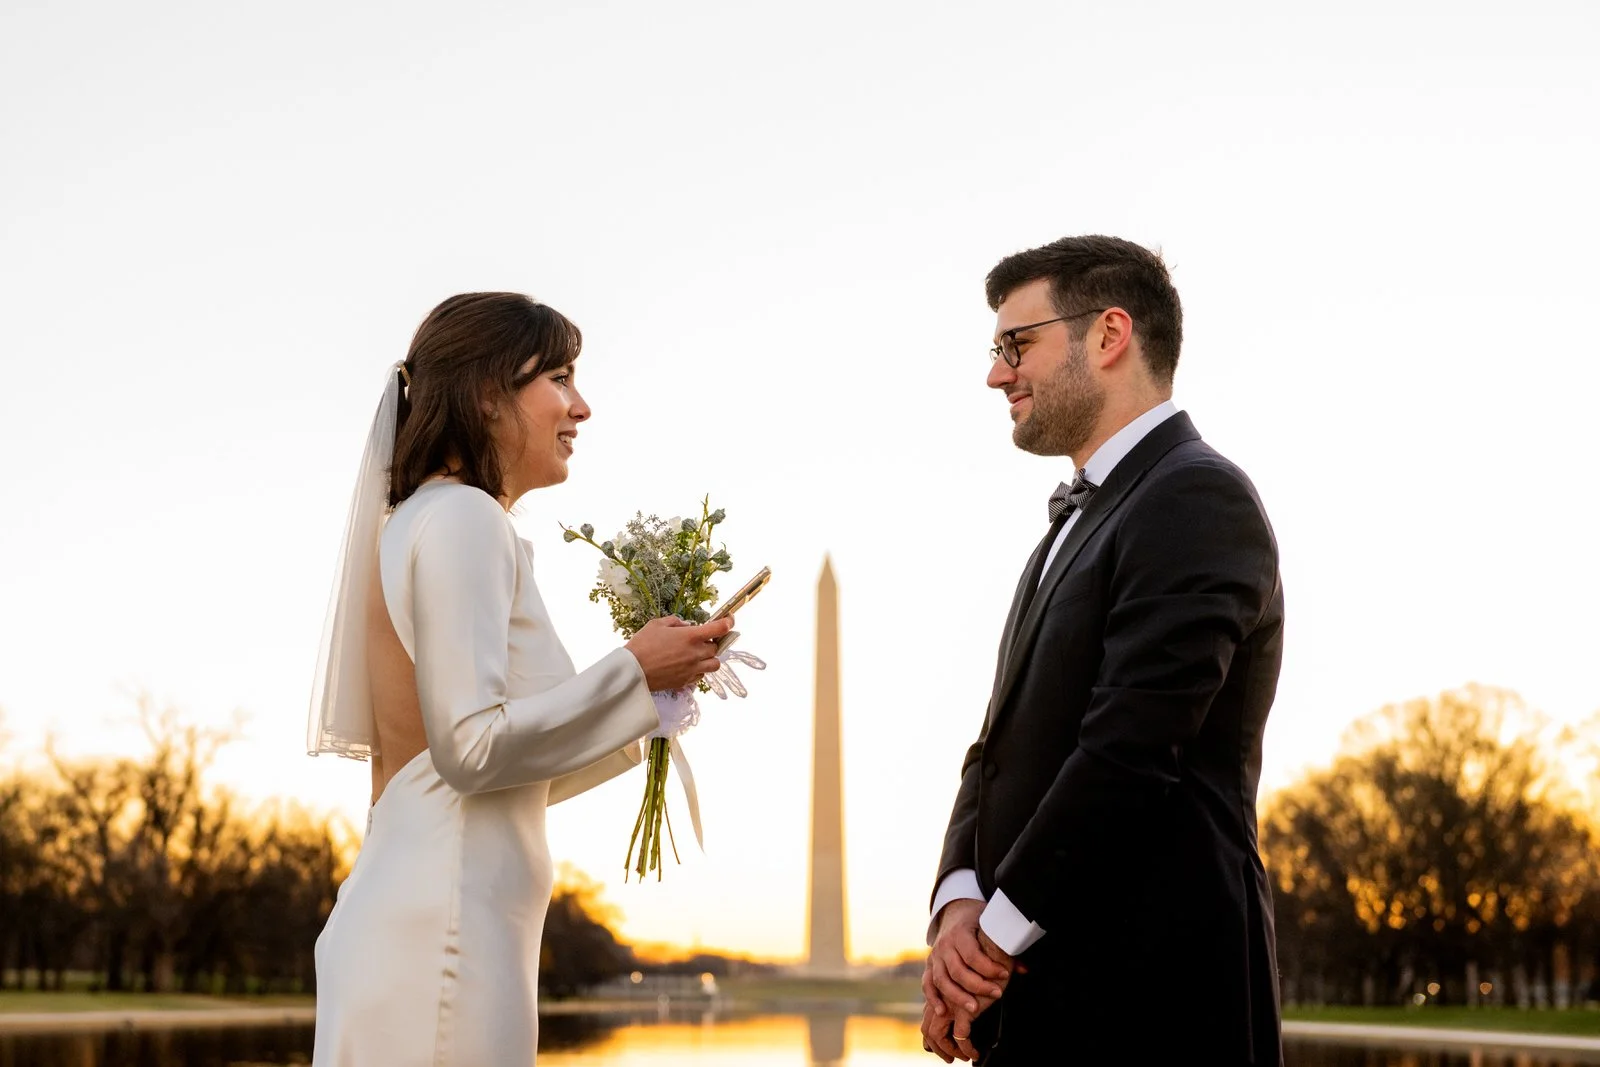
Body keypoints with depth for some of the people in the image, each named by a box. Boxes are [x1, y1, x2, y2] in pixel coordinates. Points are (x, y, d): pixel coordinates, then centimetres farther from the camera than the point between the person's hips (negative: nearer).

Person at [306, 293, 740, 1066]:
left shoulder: (422, 520, 18)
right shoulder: (463, 518, -10)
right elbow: (470, 747, -18)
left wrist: (645, 696, 14)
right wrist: (632, 673, -10)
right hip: (440, 926, -9)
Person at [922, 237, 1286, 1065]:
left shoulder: (1197, 498, -11)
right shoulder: (1079, 523, 18)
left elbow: (1130, 747, -20)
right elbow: (1006, 747, 12)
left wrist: (995, 935, -14)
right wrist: (960, 903, -4)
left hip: (1146, 998, -8)